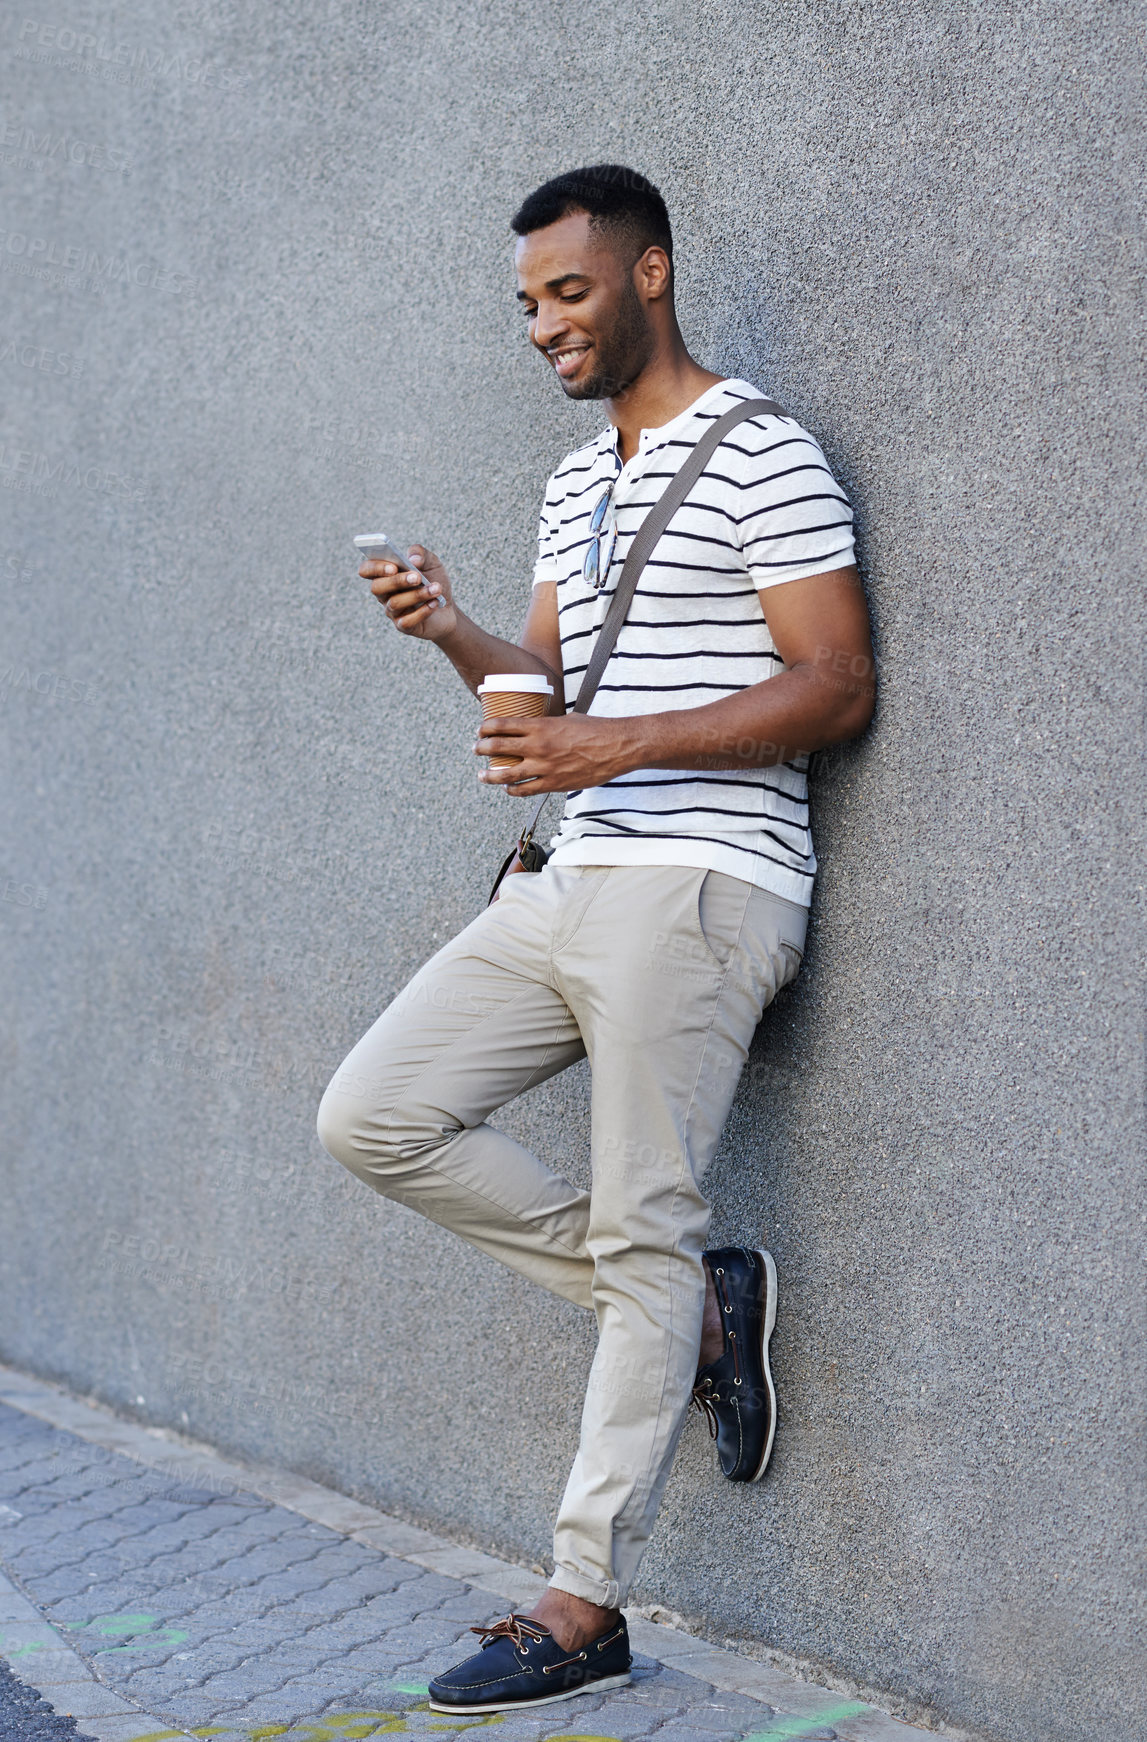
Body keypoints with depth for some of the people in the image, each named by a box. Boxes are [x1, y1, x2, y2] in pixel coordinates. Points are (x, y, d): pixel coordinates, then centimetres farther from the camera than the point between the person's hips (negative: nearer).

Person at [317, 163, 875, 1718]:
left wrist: (617, 746, -21)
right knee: (373, 1117, 1)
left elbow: (838, 688, -13)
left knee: (642, 1239, -6)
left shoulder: (761, 457, -6)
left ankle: (585, 1606, 1)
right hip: (569, 884, 9)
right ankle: (695, 1310, 8)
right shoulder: (577, 482, 20)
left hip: (698, 886, -9)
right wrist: (457, 636, 0)